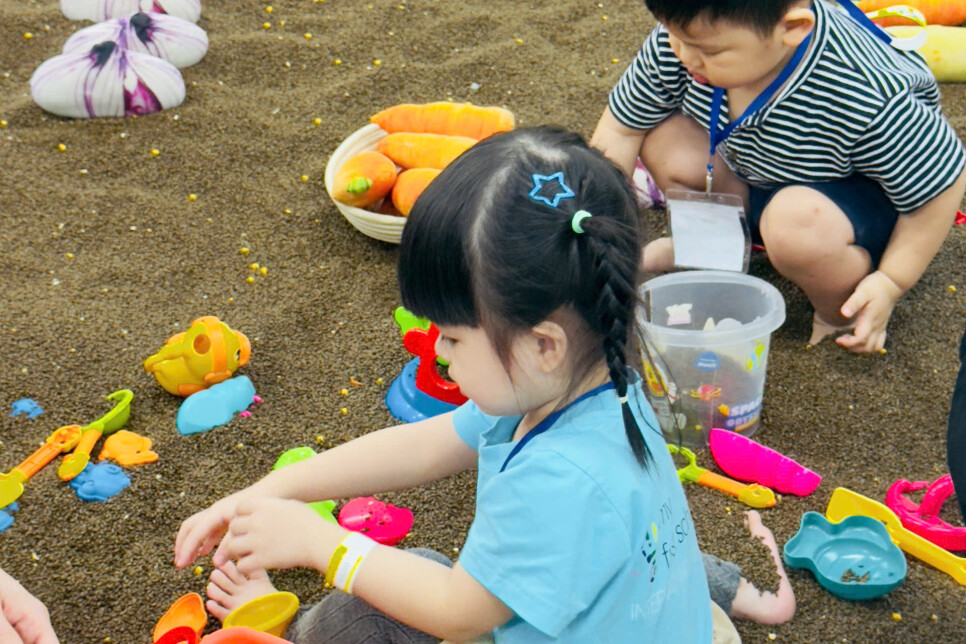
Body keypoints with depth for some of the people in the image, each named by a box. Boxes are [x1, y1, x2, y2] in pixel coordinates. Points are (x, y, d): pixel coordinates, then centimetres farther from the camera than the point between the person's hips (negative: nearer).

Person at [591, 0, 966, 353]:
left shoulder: (868, 101, -40)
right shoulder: (676, 43, -24)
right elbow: (621, 126, -9)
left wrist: (891, 283, -20)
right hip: (751, 178, 6)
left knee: (797, 220, -39)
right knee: (662, 136, -15)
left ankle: (845, 314, -6)